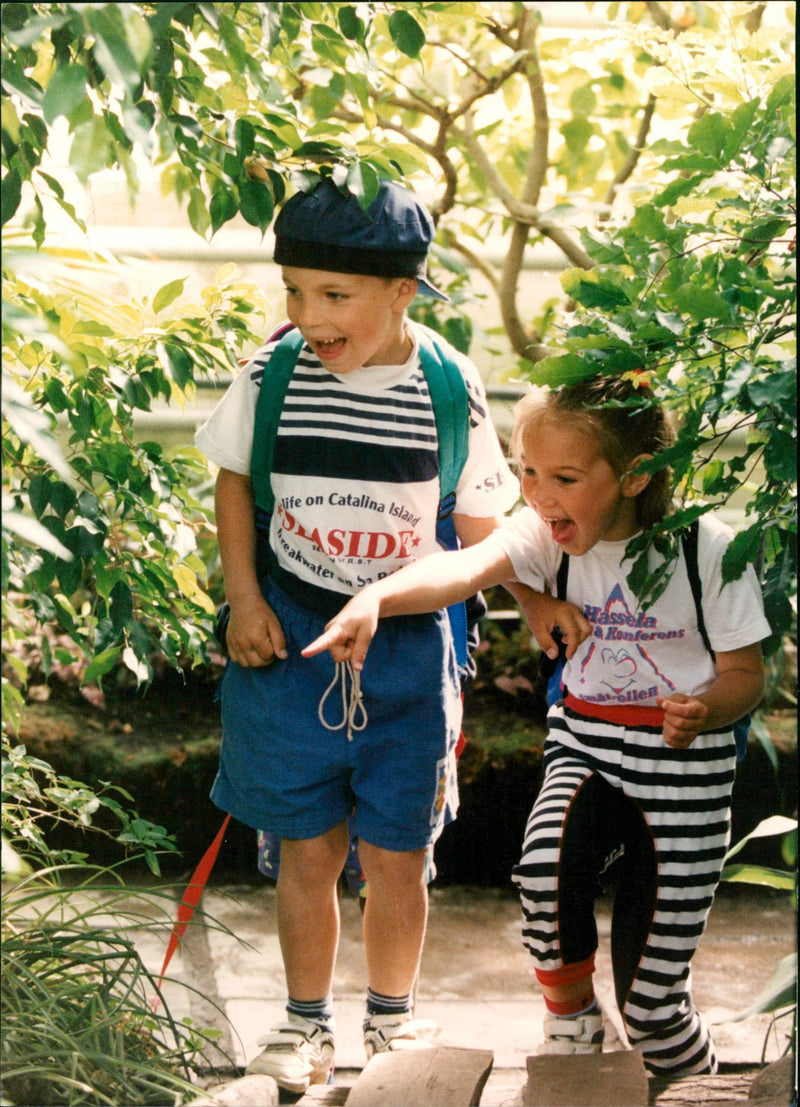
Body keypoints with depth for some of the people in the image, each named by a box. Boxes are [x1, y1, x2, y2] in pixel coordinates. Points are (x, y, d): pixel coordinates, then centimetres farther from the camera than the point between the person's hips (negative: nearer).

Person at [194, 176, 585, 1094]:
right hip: (291, 639, 1)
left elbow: (482, 526, 2)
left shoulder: (450, 391, -10)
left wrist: (537, 598, -11)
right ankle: (307, 1023, 28)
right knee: (308, 849, 8)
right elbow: (235, 480, 9)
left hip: (406, 647, 0)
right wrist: (243, 596, 0)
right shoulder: (272, 374, -8)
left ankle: (392, 1021, 30)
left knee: (394, 857, 7)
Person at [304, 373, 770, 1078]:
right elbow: (466, 567, -28)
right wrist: (376, 598, -49)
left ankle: (694, 1073, 34)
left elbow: (745, 674, -6)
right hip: (584, 743, 3)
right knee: (546, 870, -31)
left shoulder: (709, 549, -14)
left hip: (684, 764, -2)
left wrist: (704, 712, -30)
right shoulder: (549, 533, -9)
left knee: (650, 997, -2)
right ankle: (570, 1026, -1)